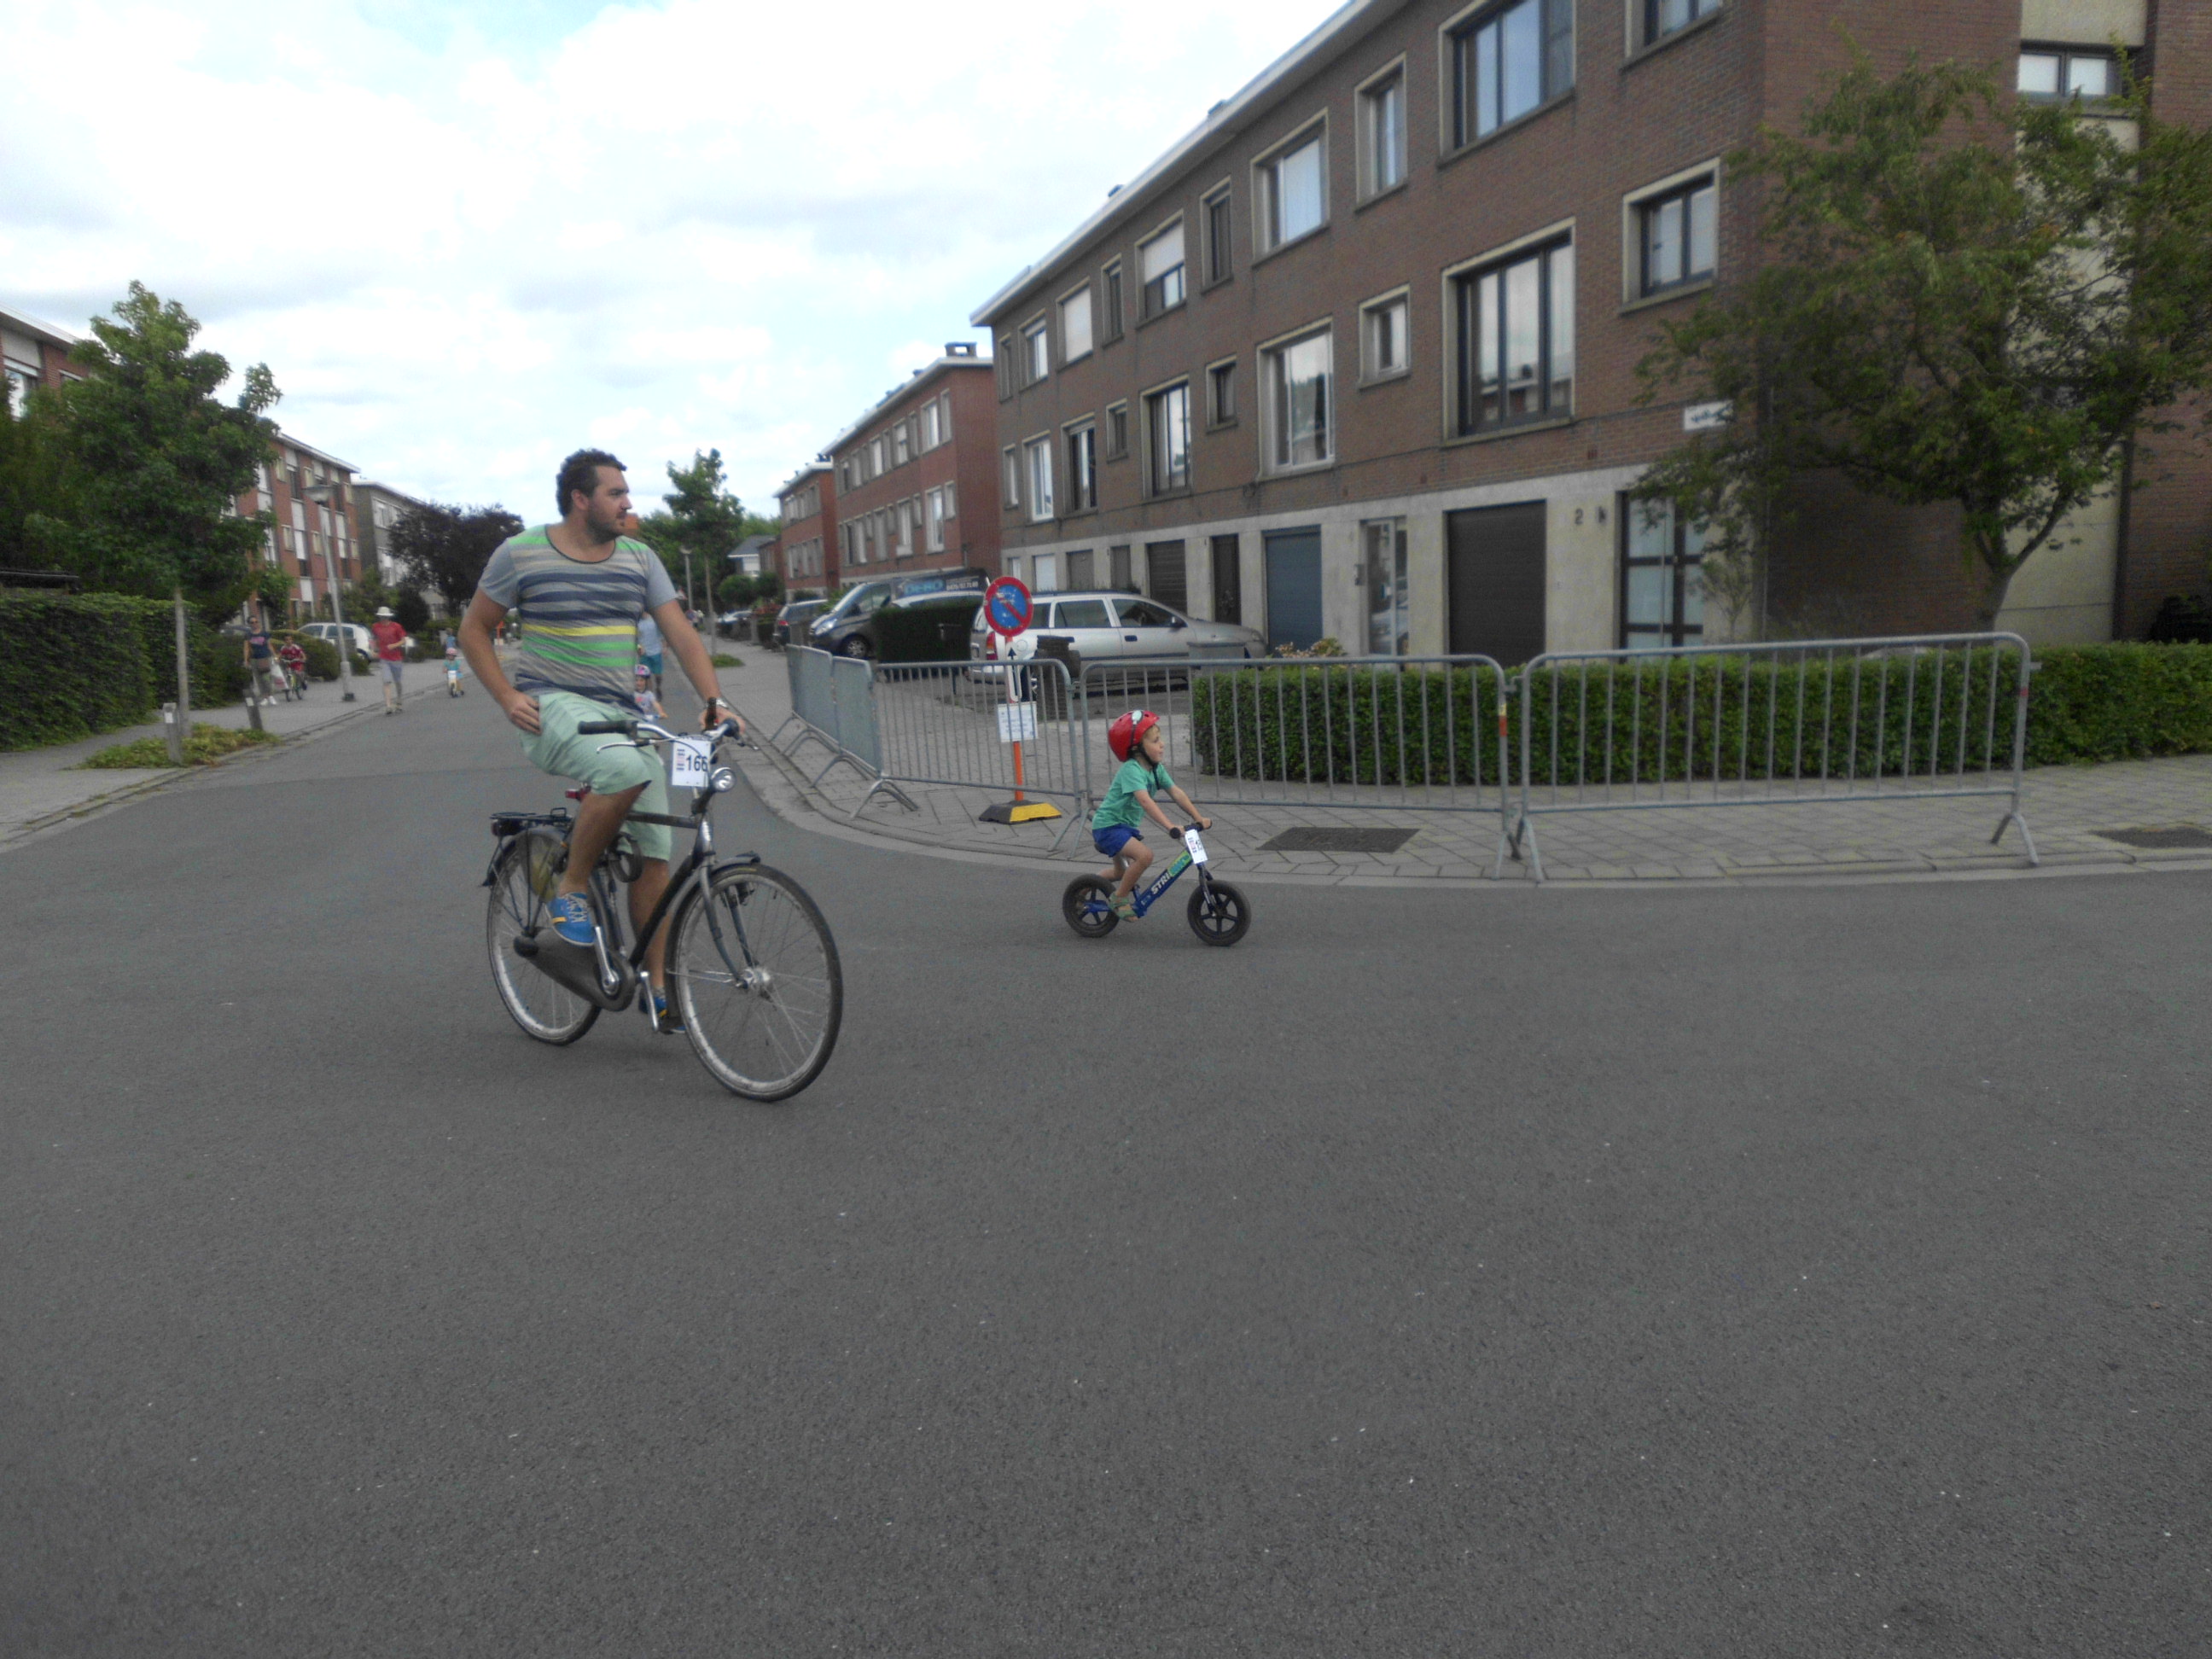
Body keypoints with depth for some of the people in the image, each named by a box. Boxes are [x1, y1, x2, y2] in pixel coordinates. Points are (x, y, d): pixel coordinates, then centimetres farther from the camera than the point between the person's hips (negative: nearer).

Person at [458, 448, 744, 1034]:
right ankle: (570, 891, -15)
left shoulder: (639, 559, 9)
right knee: (628, 771, -36)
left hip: (623, 714, 5)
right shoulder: (521, 553, -1)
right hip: (552, 707, -5)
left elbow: (681, 634, 4)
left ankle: (657, 985, 11)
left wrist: (714, 701, -11)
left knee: (653, 855, -1)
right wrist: (507, 697, -8)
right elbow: (474, 630, 7)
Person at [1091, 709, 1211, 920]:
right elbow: (1145, 801, -38)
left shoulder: (1157, 769, 0)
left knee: (1122, 871, 25)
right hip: (1109, 826, -9)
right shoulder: (1131, 770, -26)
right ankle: (1120, 899, -11)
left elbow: (1176, 793, -4)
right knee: (1144, 855, -29)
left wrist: (1198, 819, -14)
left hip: (1126, 826, 9)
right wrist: (1170, 827, -47)